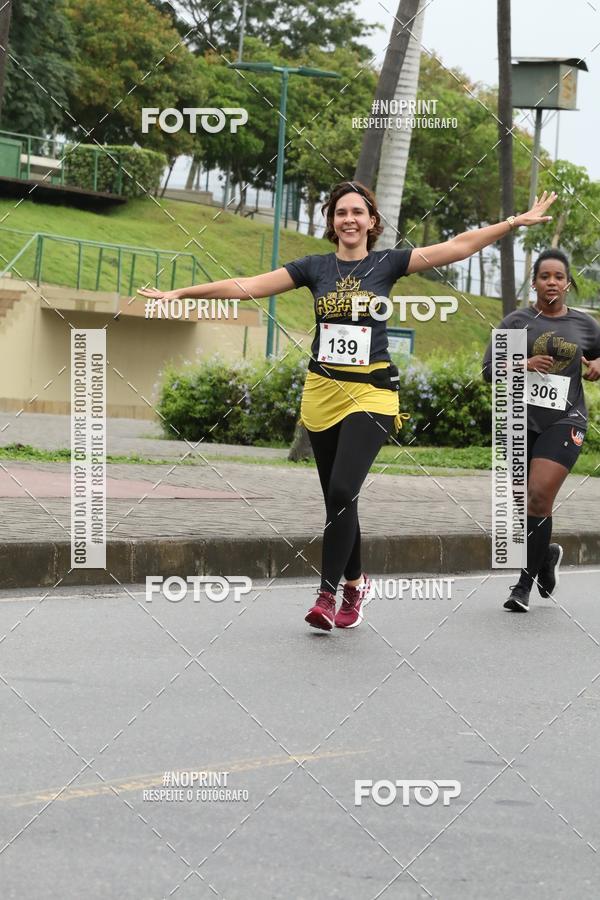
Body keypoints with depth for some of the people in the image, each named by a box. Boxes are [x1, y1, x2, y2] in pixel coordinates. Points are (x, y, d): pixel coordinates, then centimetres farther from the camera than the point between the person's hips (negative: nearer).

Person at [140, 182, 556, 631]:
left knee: (342, 492, -18)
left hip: (370, 392, -3)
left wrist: (514, 222, -10)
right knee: (336, 499, 9)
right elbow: (248, 286, 4)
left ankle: (328, 595, -11)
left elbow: (457, 247, -3)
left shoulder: (387, 263, 1)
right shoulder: (315, 267, 6)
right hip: (322, 392, 3)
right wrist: (179, 293, 0)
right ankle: (356, 583, 28)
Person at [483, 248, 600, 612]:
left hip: (564, 419, -2)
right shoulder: (516, 321, 4)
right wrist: (524, 364, -17)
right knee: (525, 501, 9)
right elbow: (489, 370, 0)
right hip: (521, 418, 2)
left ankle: (525, 582, -11)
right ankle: (547, 554, 39)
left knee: (539, 495, -18)